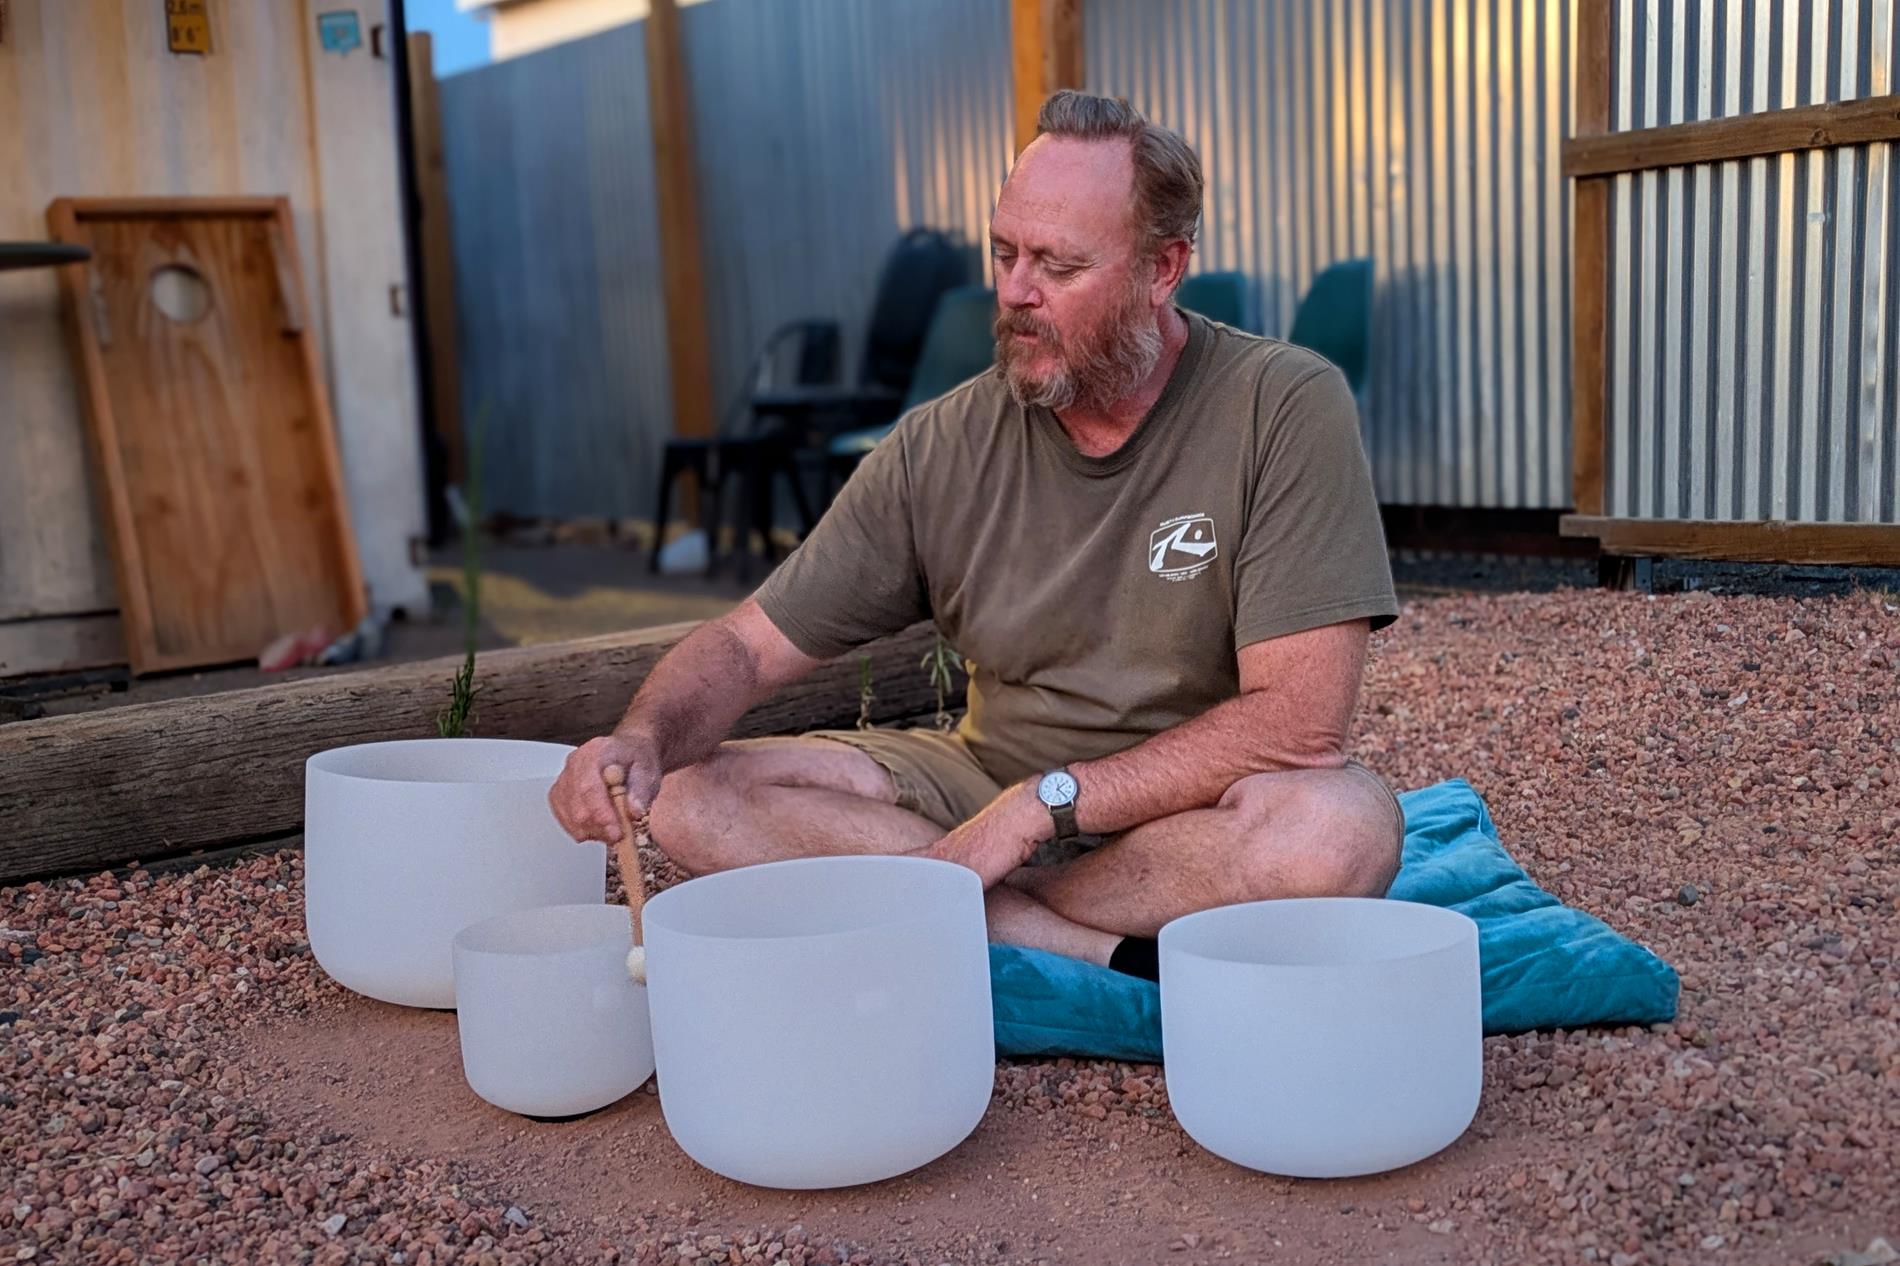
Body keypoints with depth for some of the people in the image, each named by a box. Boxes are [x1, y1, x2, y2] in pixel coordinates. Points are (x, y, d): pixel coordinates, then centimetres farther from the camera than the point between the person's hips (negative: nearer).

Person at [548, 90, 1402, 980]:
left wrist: (1045, 801, -21)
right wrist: (644, 737, -24)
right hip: (992, 793, 4)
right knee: (693, 798, -16)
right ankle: (1115, 955, -20)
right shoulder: (941, 448, -5)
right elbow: (748, 646, -1)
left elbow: (1299, 724, -21)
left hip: (1200, 813, -3)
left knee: (1349, 824, -37)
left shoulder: (1286, 408, -15)